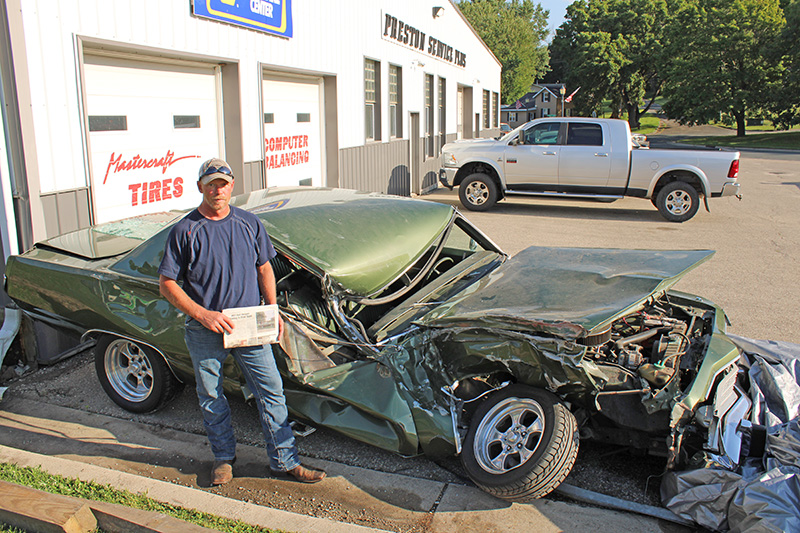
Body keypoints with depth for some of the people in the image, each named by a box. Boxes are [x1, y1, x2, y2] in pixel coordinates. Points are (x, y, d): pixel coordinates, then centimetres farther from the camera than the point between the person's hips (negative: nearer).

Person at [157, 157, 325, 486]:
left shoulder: (250, 224, 3)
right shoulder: (185, 231, -7)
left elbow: (264, 268, 12)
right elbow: (166, 284, -6)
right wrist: (202, 314, -17)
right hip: (205, 333, -1)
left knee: (271, 391, 2)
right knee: (211, 397, 13)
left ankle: (285, 461, 14)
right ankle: (224, 457, 34)